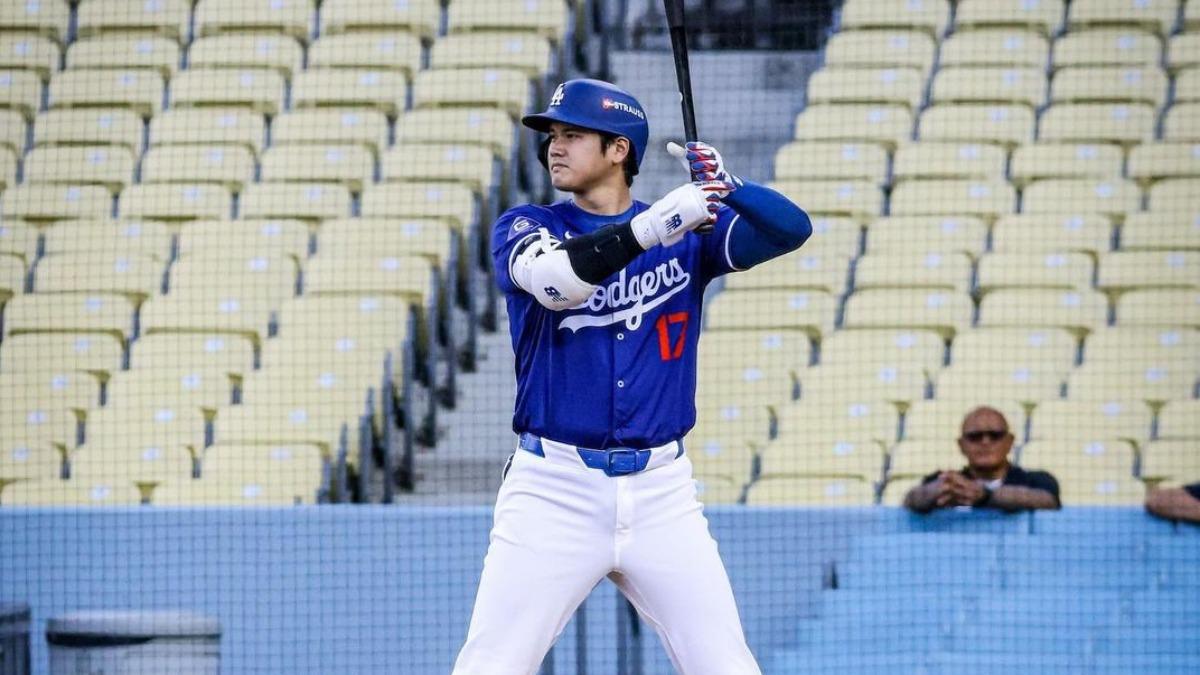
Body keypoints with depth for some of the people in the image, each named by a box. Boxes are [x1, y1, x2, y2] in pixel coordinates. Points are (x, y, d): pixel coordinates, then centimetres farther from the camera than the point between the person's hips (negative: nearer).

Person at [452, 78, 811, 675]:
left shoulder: (687, 233, 7)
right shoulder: (525, 227, 2)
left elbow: (791, 228, -5)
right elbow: (556, 279, -20)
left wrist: (724, 186, -23)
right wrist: (652, 225, -30)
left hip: (662, 492, 2)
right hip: (554, 490, -2)